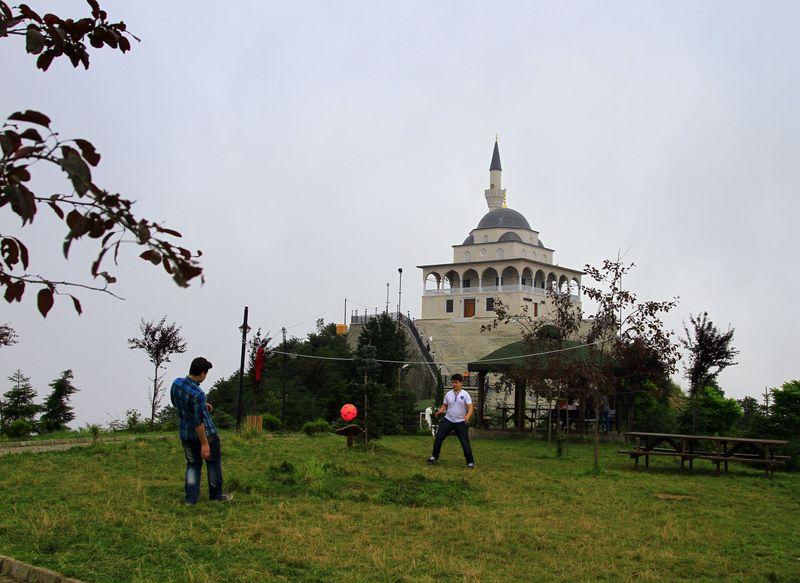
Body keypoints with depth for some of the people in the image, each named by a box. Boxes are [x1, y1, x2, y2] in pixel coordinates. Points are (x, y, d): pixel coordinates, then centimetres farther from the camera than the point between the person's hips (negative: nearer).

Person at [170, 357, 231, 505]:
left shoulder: (176, 383, -5)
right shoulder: (198, 394, -29)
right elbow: (198, 422, -26)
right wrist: (204, 444, -18)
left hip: (186, 434, 7)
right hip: (205, 433, -6)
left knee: (192, 464, 17)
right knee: (214, 463, 14)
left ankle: (190, 499, 13)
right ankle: (216, 495, 26)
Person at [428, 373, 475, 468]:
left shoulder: (465, 394, -7)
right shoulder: (448, 394, 5)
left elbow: (470, 407, -12)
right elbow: (445, 405, 13)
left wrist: (467, 416, -31)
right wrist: (441, 410, -9)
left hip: (461, 422, -3)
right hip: (448, 420, 3)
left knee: (465, 443, -4)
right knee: (438, 438, 1)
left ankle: (470, 462, 7)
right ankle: (434, 457, 19)